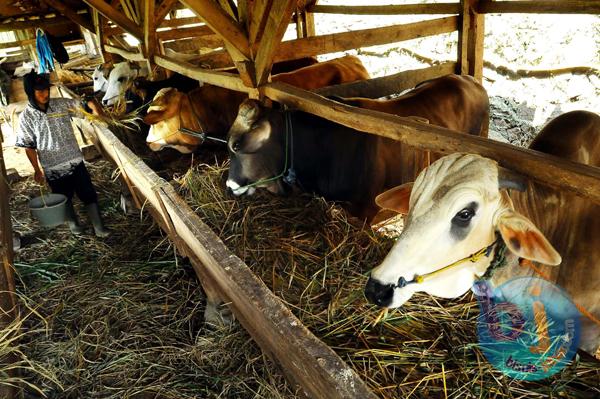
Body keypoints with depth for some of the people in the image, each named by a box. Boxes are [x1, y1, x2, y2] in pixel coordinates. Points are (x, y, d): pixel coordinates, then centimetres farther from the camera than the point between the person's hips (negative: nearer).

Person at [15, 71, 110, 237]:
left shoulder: (62, 104, -3)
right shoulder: (26, 117, -8)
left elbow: (84, 103, 0)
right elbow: (29, 146, -4)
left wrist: (94, 106, -23)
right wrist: (37, 170, -3)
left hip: (75, 161, 2)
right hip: (53, 168, -1)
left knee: (89, 194, 4)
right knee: (64, 198, 15)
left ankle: (99, 228, 15)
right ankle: (73, 222, 40)